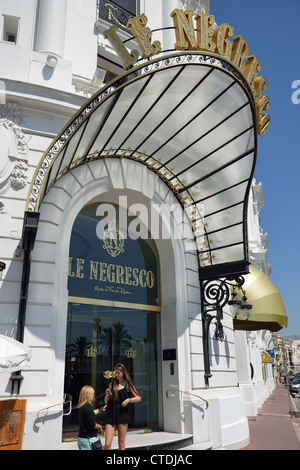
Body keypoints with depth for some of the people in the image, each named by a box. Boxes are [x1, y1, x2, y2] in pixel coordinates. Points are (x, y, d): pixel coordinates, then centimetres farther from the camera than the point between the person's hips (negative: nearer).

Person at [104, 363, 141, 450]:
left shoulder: (127, 385, 3)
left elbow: (138, 398, 5)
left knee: (121, 442, 6)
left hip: (122, 414, -1)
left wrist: (128, 400, -10)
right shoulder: (112, 384, 9)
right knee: (107, 444, -6)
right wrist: (107, 395, -6)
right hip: (111, 415, 2)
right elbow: (106, 402, 14)